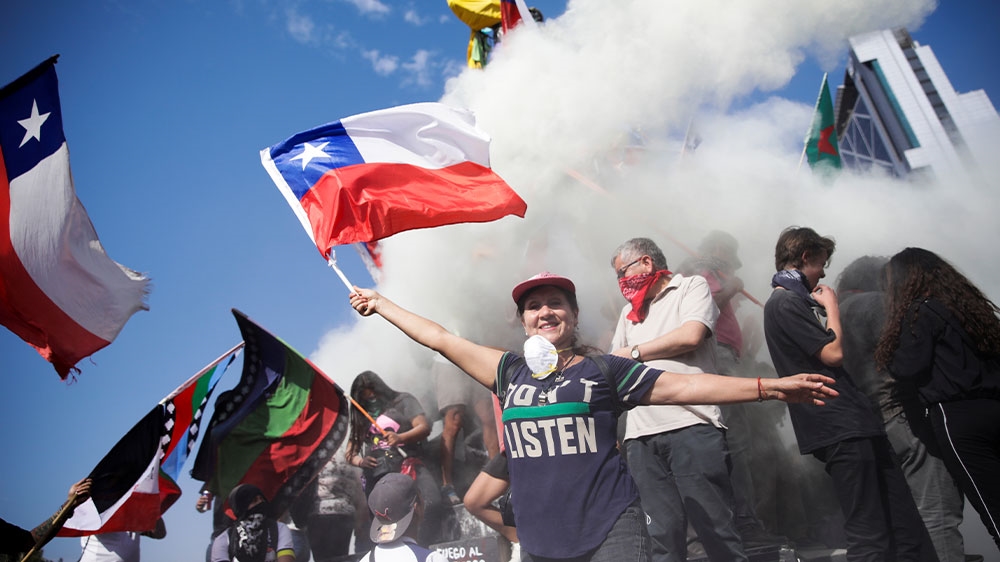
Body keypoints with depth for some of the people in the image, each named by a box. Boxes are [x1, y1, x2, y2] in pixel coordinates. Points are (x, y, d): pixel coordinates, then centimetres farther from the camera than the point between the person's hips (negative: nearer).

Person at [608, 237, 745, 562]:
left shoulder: (692, 287, 9)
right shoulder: (629, 311, 25)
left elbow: (690, 336, -9)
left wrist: (634, 351, 2)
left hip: (691, 426, -5)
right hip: (641, 436, 5)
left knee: (715, 528, -2)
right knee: (663, 534, 4)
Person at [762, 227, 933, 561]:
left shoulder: (796, 301, 21)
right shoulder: (785, 302, -10)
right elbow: (834, 354, -14)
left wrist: (823, 308, 14)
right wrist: (831, 306, -2)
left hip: (858, 424, 10)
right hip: (840, 430, -10)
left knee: (908, 529, 11)